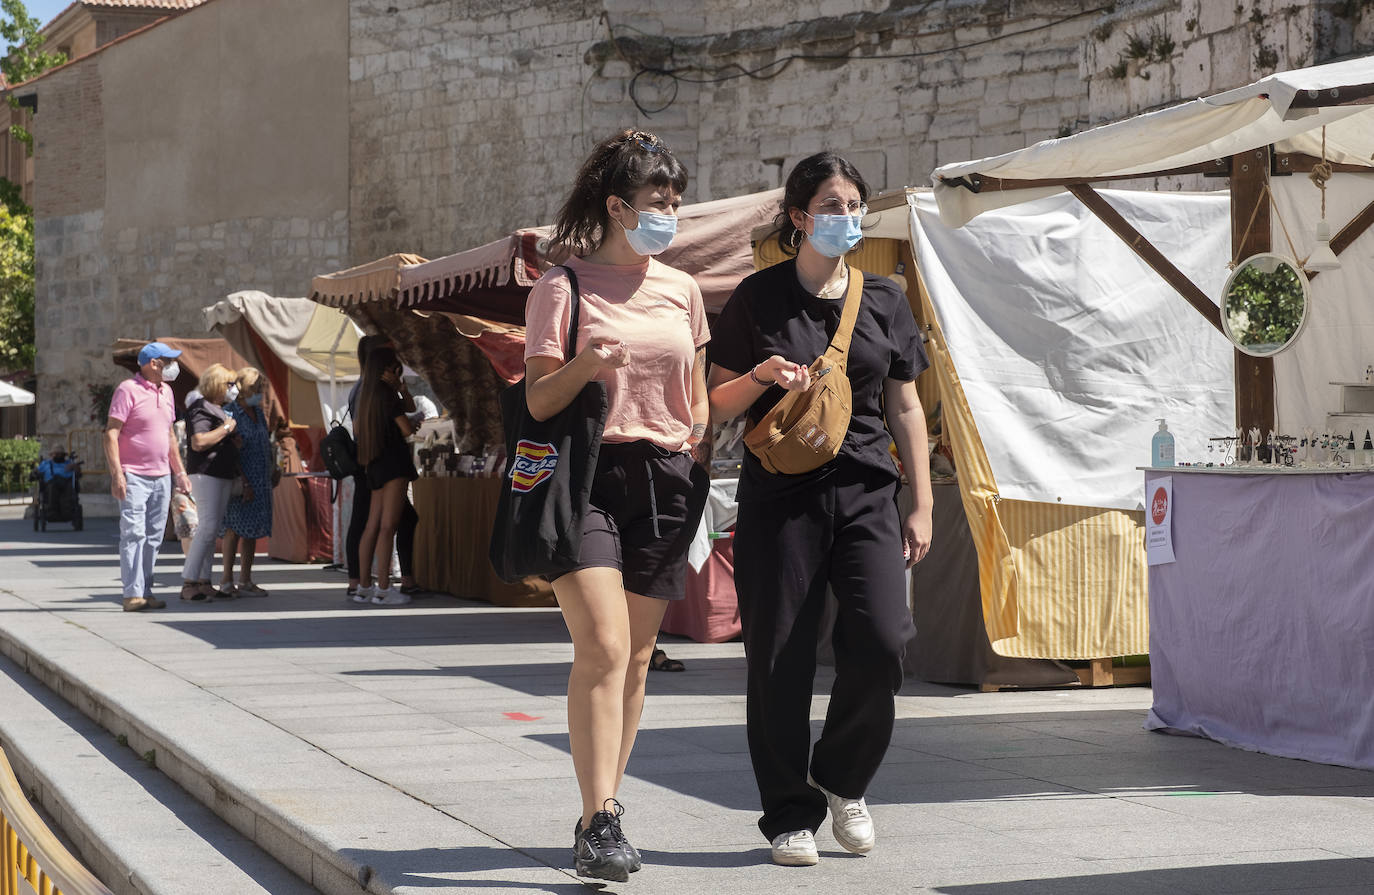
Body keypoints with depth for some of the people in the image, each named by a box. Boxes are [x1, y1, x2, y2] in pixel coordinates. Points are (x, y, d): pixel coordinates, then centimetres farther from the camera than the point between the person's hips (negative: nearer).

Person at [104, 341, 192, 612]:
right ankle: (132, 594, -13)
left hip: (162, 477, 7)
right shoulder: (128, 389, -8)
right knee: (133, 533, -11)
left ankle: (146, 591, 10)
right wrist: (116, 474, -20)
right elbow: (111, 433, -12)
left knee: (154, 536, 6)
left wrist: (180, 472, 22)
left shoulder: (166, 391, 16)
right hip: (134, 475, -7)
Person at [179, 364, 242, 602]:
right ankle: (188, 583, -15)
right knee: (207, 527, -15)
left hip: (223, 475, 10)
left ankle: (204, 582, 10)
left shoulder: (219, 410, 21)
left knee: (212, 530, 8)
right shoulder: (201, 410, -11)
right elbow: (199, 442, -25)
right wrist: (226, 428, -17)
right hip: (205, 474, -10)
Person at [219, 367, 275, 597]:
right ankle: (227, 580, -1)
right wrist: (244, 483, -21)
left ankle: (246, 580, 15)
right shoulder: (229, 414, -11)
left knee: (253, 530, 9)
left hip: (261, 481, 8)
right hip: (240, 481, -8)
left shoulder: (258, 412, 14)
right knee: (235, 528, -6)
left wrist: (274, 469, 12)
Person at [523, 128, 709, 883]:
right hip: (584, 474, -5)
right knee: (602, 647, -17)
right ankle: (600, 822, -17)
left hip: (663, 481, 5)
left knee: (636, 656, 6)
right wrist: (583, 365, -22)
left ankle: (602, 812, 16)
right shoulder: (562, 286, 0)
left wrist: (697, 441, 5)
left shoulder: (682, 290, 15)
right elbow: (537, 401, -4)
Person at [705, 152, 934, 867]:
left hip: (864, 491, 2)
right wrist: (762, 376, -14)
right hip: (779, 493, -2)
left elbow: (905, 410, 14)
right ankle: (790, 814, 12)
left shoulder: (884, 301, 11)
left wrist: (921, 505, 9)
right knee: (781, 657, -2)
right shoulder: (758, 298, 3)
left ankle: (843, 780, 12)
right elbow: (717, 405, 6)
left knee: (881, 640, -13)